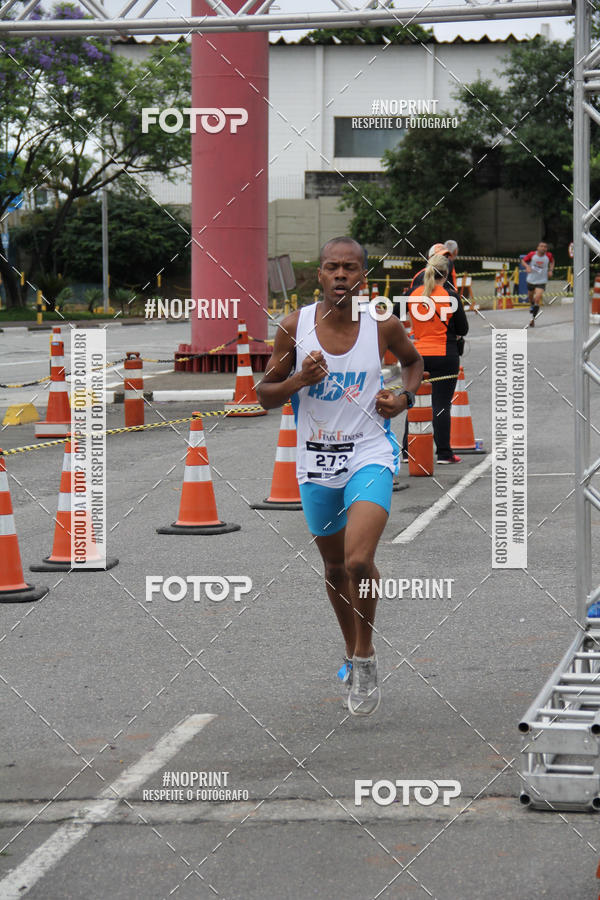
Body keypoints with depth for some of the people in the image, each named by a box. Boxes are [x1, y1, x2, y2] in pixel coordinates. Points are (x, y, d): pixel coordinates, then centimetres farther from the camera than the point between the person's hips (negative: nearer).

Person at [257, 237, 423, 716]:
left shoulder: (383, 325, -6)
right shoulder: (295, 326, -6)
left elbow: (414, 359, 16)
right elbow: (265, 394, 1)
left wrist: (405, 397, -3)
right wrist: (300, 380, -18)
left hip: (369, 455, -3)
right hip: (316, 461, 3)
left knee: (359, 561, -22)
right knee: (335, 567, 17)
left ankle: (365, 657, -1)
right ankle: (352, 653, 40)